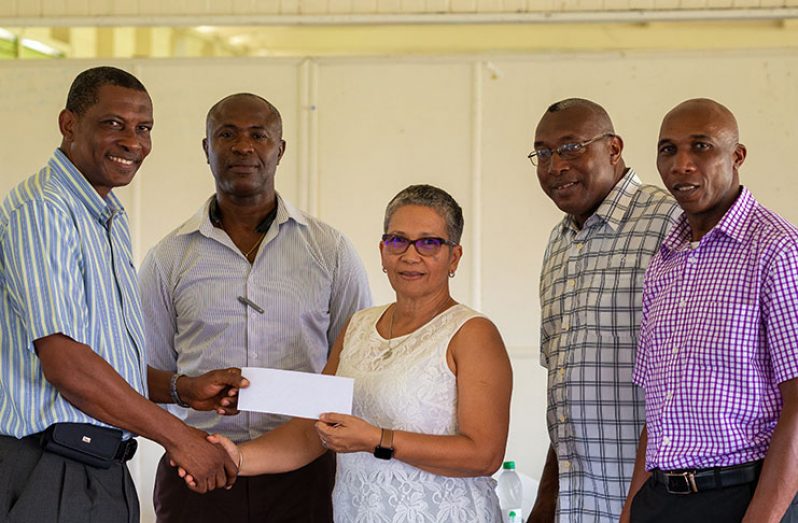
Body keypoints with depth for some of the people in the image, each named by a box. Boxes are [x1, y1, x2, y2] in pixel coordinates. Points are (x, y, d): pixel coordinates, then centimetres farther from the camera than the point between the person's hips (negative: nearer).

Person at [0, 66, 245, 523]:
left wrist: (184, 389, 6)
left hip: (106, 474, 9)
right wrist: (178, 437, -15)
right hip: (52, 479, -9)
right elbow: (64, 363, -21)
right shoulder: (40, 211, -13)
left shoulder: (111, 220, 19)